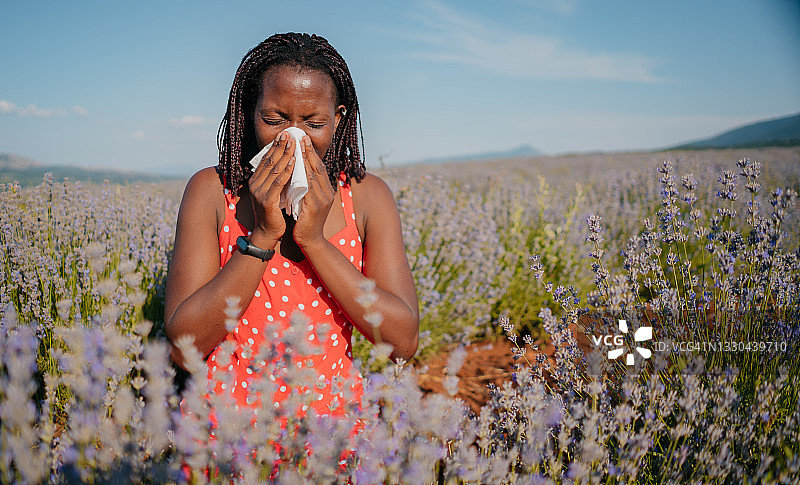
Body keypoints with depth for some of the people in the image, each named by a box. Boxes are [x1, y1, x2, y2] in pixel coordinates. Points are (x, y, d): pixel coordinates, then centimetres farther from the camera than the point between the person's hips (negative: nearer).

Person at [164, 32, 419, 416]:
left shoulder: (367, 194, -1)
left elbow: (404, 342, -9)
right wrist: (261, 237, -17)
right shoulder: (211, 190, -2)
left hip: (333, 411, 1)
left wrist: (315, 240, -15)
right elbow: (183, 348, -9)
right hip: (227, 415, -1)